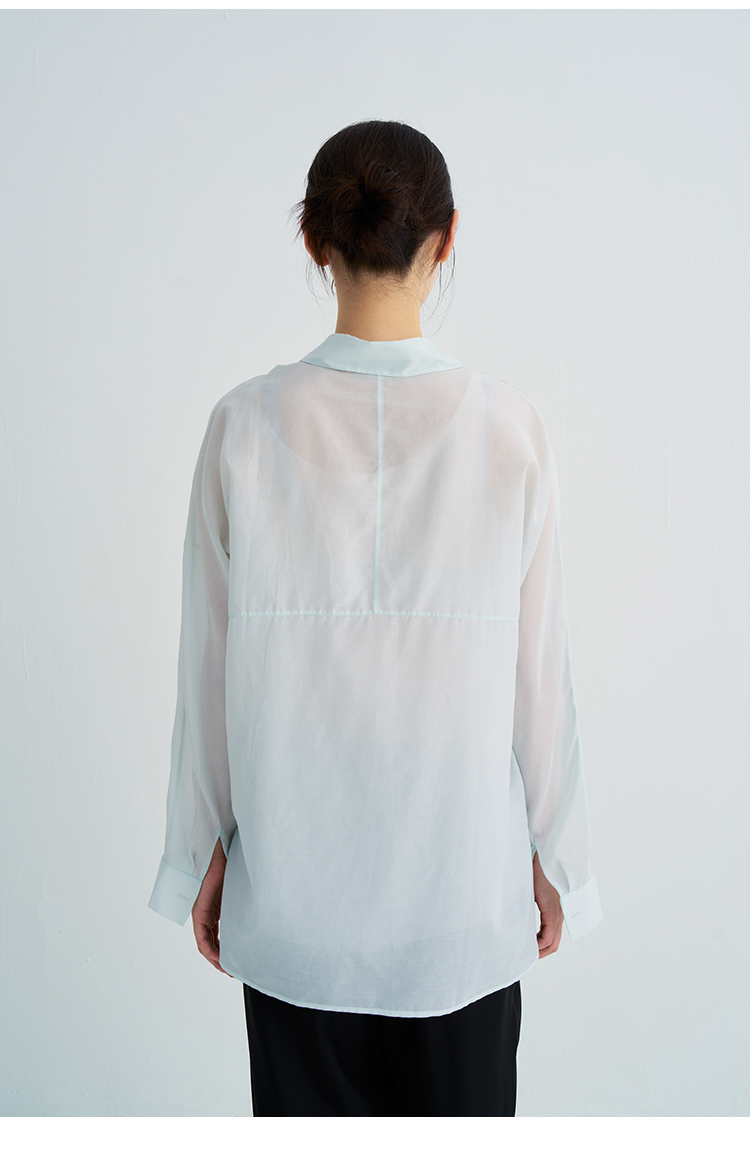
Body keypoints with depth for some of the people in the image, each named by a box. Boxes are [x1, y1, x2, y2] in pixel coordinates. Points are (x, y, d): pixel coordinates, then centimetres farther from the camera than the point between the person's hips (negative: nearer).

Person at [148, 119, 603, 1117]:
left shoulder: (247, 425, -12)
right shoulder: (508, 426, -12)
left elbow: (211, 664, -6)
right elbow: (540, 668, -7)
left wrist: (202, 850, 7)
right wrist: (554, 854, 7)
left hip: (292, 888, 1)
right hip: (464, 883, 0)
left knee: (309, 1107, 19)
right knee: (461, 1104, 20)